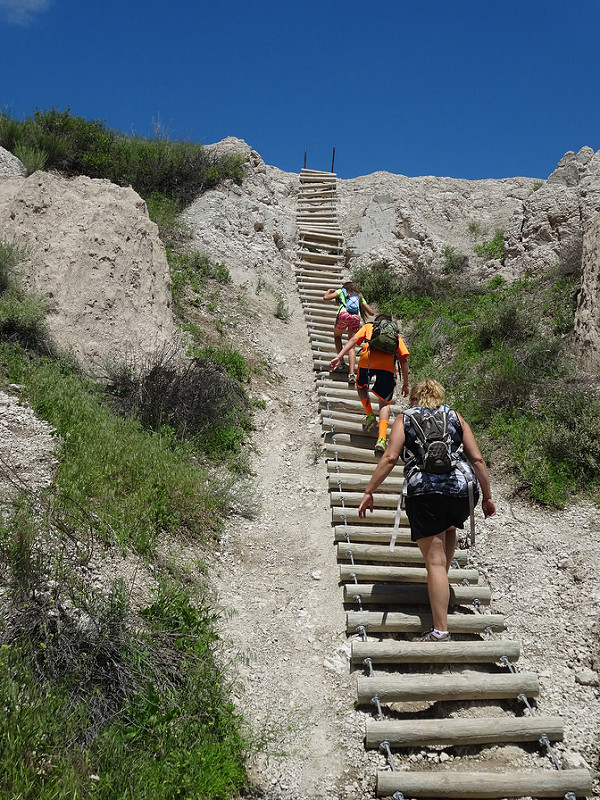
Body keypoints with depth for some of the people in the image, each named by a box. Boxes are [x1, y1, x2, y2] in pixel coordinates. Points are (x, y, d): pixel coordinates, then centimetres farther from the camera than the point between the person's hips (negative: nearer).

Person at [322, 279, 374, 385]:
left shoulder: (341, 291, 22)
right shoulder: (359, 296, 31)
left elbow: (326, 297, 10)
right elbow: (372, 313, 27)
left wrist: (329, 291, 32)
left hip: (344, 314, -2)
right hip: (356, 317, 2)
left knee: (337, 336, 26)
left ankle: (341, 362, 10)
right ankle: (352, 373, -12)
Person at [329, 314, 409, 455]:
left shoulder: (368, 326, 31)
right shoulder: (395, 334, 33)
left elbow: (354, 340, 11)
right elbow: (403, 360, 23)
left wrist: (339, 357, 2)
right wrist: (405, 384, 25)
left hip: (367, 359, -1)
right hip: (388, 365, 1)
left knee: (361, 387, 30)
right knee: (385, 402, 10)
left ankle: (370, 415, 10)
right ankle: (381, 439, -8)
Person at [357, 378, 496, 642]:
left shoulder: (404, 418, 15)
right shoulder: (455, 416, 20)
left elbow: (390, 457, 1)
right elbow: (477, 459, 13)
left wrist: (369, 491, 4)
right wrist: (486, 496, 19)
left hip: (424, 491, -3)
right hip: (462, 490, 3)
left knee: (435, 561, -1)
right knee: (449, 528, 35)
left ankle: (440, 632, -3)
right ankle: (443, 581, 31)